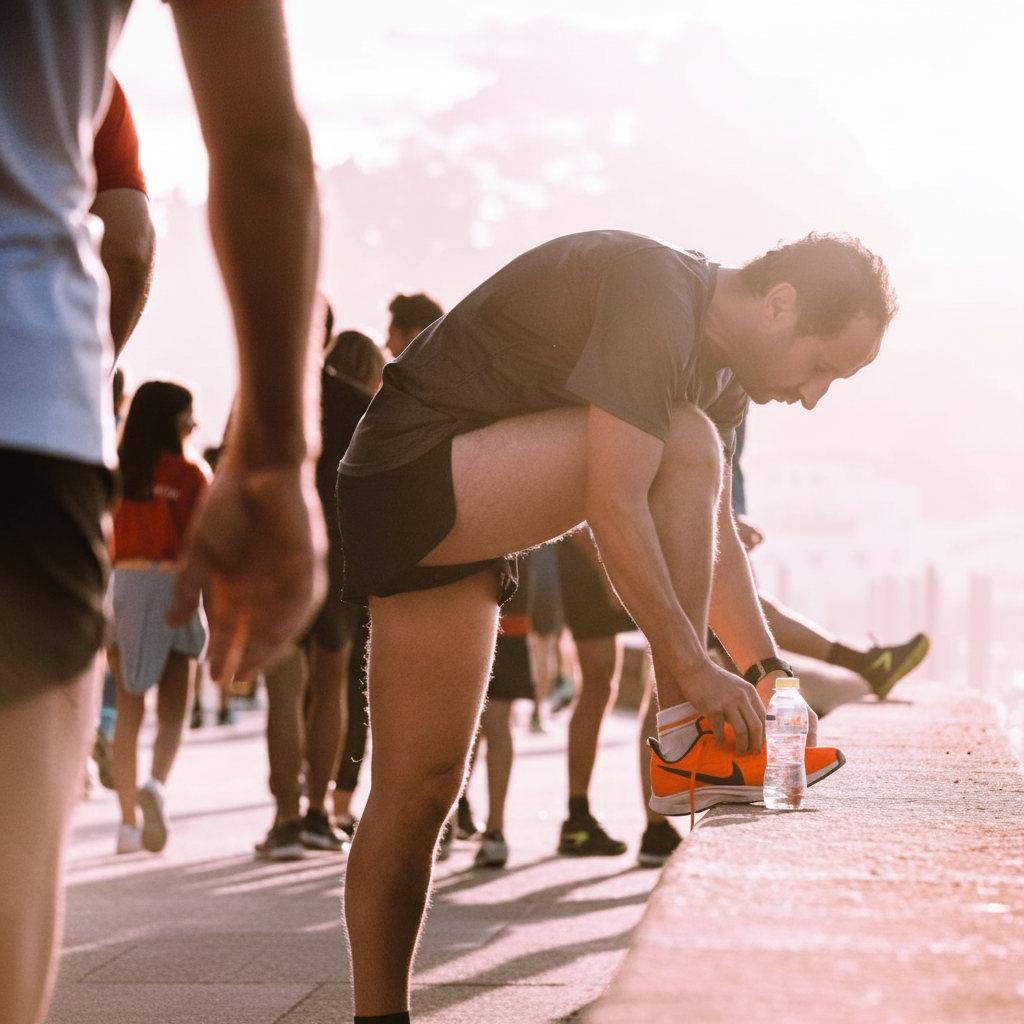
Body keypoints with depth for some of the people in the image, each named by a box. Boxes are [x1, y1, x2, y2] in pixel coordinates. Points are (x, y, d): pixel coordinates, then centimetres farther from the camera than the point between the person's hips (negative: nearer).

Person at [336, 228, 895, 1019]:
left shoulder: (724, 366, 10)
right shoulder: (653, 299, -21)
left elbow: (711, 532, 15)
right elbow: (615, 507, -27)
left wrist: (766, 671, 5)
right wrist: (693, 665, -24)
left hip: (471, 517, 10)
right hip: (412, 474, -10)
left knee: (425, 787, 4)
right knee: (684, 445, -22)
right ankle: (687, 748, -16)